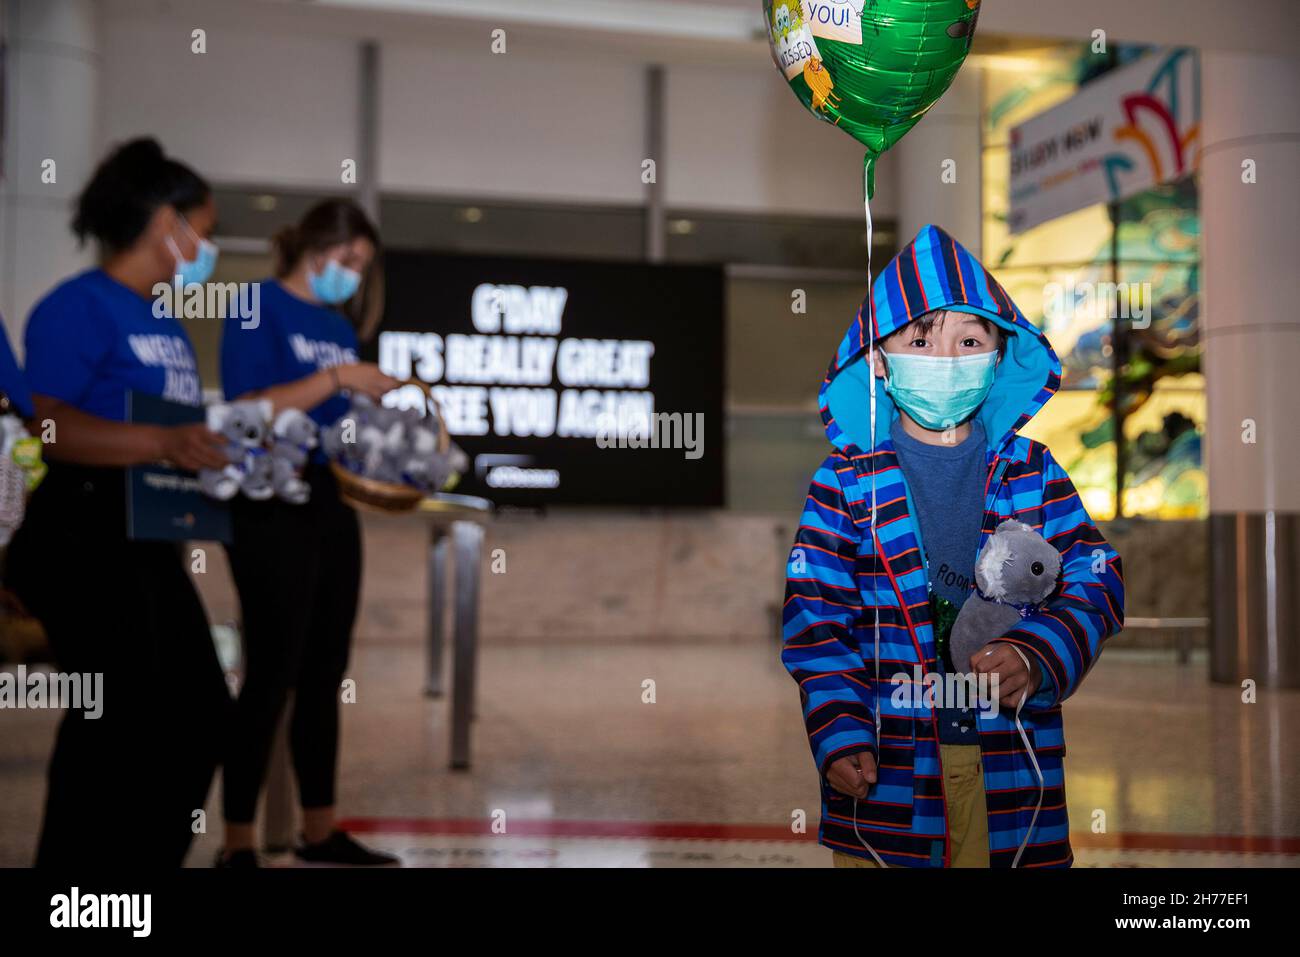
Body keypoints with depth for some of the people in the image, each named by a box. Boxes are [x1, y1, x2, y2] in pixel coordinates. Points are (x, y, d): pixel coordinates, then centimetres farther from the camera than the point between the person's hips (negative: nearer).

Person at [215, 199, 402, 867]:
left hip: (331, 504, 8)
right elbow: (249, 409, -17)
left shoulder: (338, 325, 15)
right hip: (271, 508, -8)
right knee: (272, 673, -6)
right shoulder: (257, 308, -6)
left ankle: (319, 830, 22)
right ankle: (238, 842, 4)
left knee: (324, 674, 11)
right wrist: (337, 379, -18)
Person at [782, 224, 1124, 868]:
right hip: (886, 764, -1)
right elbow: (816, 615, -3)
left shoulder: (1033, 472, 6)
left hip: (1011, 758, 2)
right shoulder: (847, 479, 0)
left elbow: (1094, 582, 1)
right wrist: (840, 736, -14)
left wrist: (1037, 657, -18)